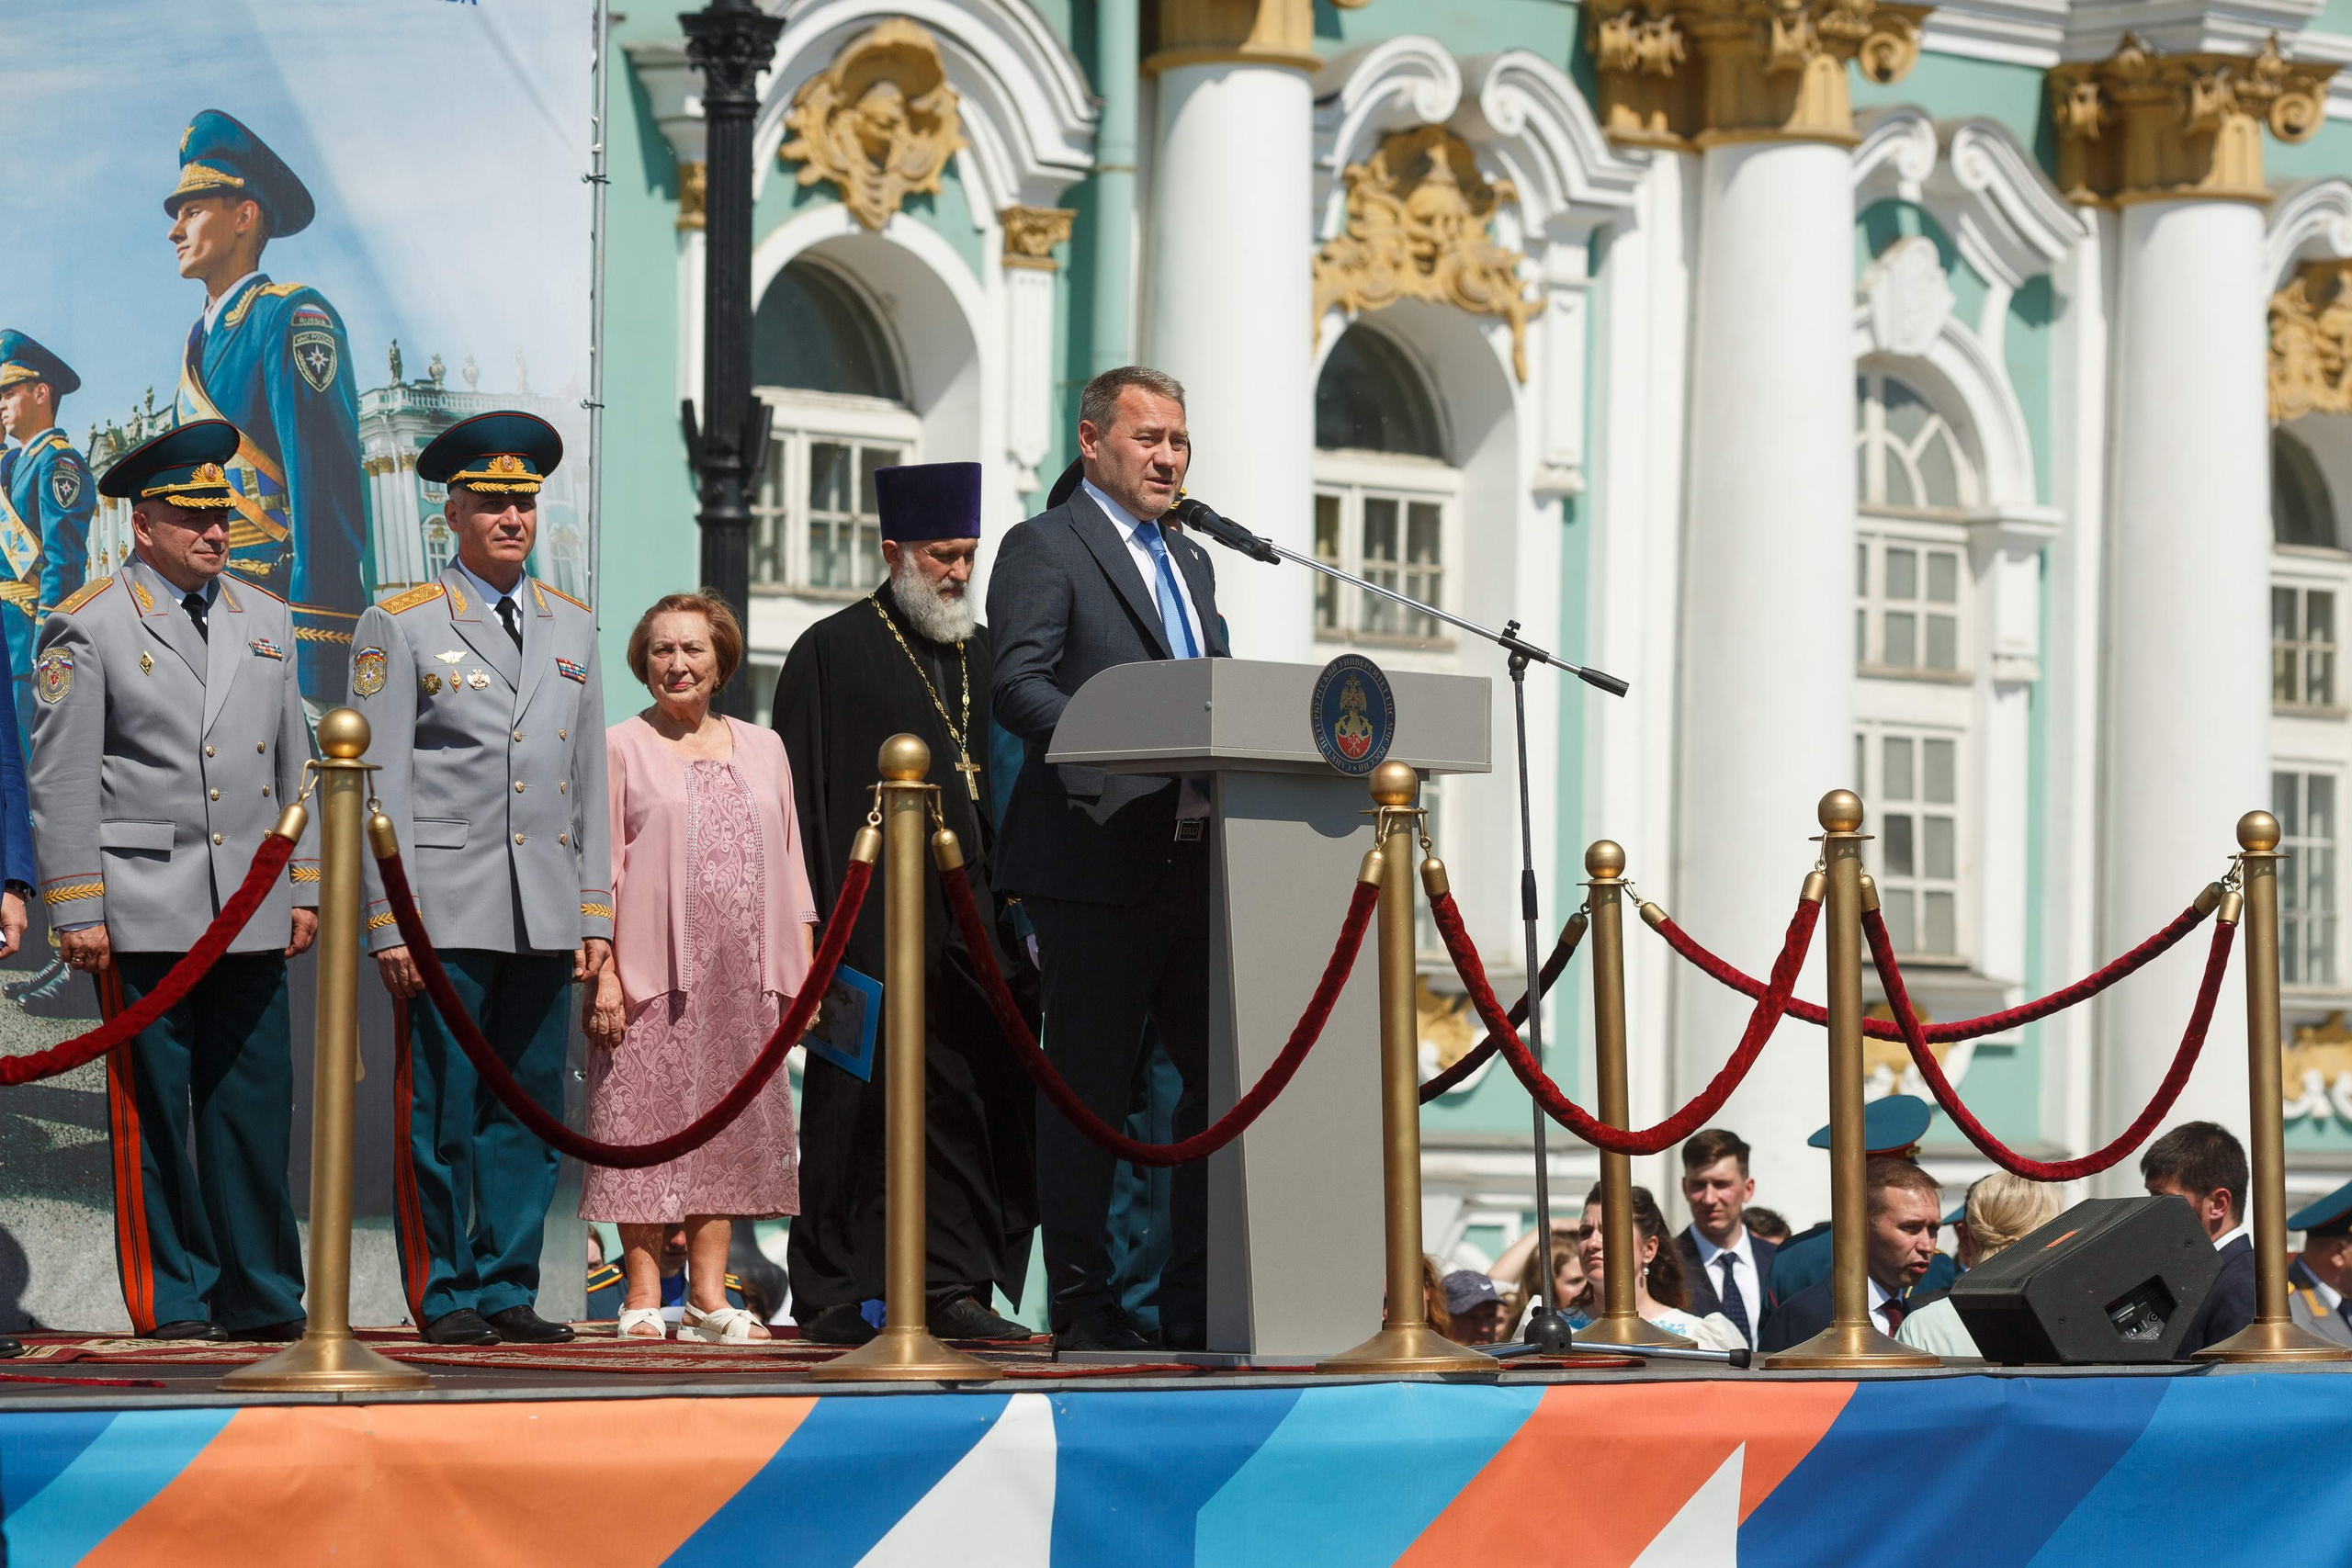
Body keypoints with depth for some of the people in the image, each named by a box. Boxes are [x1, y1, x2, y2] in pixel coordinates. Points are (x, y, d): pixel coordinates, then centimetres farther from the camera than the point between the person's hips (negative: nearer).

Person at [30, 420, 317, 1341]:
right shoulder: (88, 628, 0)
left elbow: (296, 769, 19)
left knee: (254, 1103, 3)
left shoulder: (265, 623, 16)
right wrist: (77, 911, -8)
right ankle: (171, 1299, 6)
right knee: (153, 1109, 0)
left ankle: (259, 1296, 9)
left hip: (252, 913, 4)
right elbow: (62, 783, -3)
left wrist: (305, 888, 13)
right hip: (144, 917, -4)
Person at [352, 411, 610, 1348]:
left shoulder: (571, 629, 15)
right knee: (440, 1111, -2)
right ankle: (444, 1295, 6)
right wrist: (389, 920, -9)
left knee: (529, 1107, 5)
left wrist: (596, 912, 10)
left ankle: (508, 1288, 12)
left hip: (546, 914, 4)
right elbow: (378, 787, -3)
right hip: (446, 910, -4)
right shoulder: (400, 627, 1)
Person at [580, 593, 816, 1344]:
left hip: (743, 973, 4)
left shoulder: (762, 749, 16)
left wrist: (805, 967, 9)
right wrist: (603, 972, -10)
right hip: (652, 971, -4)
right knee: (646, 1120, -5)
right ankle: (644, 1296, -2)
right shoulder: (622, 748, 4)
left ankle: (708, 1295, 6)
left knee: (727, 1123, 3)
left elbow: (789, 864, 16)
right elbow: (602, 867, -1)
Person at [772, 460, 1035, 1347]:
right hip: (875, 926, -5)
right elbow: (803, 799, -3)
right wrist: (813, 924, -11)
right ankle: (835, 1297, 4)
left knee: (978, 1104, -2)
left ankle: (952, 1286, 0)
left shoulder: (988, 658, 18)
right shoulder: (833, 655, 2)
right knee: (859, 1102, -2)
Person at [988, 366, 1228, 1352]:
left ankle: (1196, 1304, 10)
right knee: (1089, 1086, -3)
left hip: (1195, 857, 7)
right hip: (1095, 862, -7)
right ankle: (1081, 1306, 3)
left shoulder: (1191, 562, 24)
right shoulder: (1043, 547, -1)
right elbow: (1018, 686, -13)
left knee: (1220, 1077, 4)